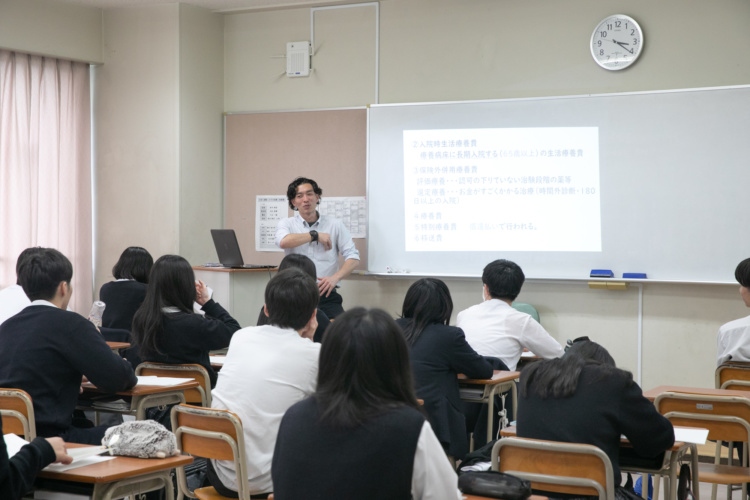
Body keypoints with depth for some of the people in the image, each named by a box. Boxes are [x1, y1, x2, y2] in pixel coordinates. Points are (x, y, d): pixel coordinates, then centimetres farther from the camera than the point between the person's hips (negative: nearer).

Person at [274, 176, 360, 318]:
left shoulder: (335, 225, 10)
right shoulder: (286, 224, 9)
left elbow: (353, 258, 6)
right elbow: (283, 242, -16)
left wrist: (335, 277, -12)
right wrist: (315, 235, -8)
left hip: (326, 295, 1)